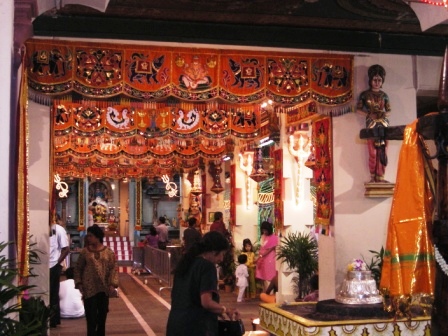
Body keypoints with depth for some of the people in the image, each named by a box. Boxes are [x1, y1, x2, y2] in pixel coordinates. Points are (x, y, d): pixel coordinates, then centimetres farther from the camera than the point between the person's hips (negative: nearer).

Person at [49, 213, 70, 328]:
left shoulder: (59, 229, -7)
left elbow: (66, 249, -9)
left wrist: (57, 262, -9)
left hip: (53, 266, -5)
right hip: (46, 265, 5)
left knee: (52, 294, 2)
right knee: (51, 293, 10)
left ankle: (53, 320, 11)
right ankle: (54, 319, 20)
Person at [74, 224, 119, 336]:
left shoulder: (108, 252, 0)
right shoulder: (85, 252, 1)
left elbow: (113, 268, -2)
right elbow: (78, 268, 5)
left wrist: (112, 284, -12)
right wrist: (79, 283, -5)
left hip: (103, 288, 1)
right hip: (89, 288, -1)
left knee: (102, 313, 12)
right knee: (91, 315, -5)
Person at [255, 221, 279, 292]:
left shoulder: (273, 237, -14)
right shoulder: (263, 236, 8)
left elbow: (270, 249, -15)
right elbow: (261, 247, 12)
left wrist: (261, 256, -17)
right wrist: (259, 257, 5)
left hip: (269, 259, -7)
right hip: (262, 259, 7)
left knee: (269, 278, -6)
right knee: (263, 277, 10)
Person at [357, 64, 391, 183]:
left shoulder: (384, 95, 12)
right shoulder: (365, 94, 5)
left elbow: (388, 110, 14)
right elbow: (359, 108, 2)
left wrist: (384, 114, -7)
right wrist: (369, 114, -11)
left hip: (383, 123, 3)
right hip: (371, 123, -3)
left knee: (382, 151, -3)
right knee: (373, 152, -8)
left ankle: (380, 176, -1)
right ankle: (373, 176, -2)